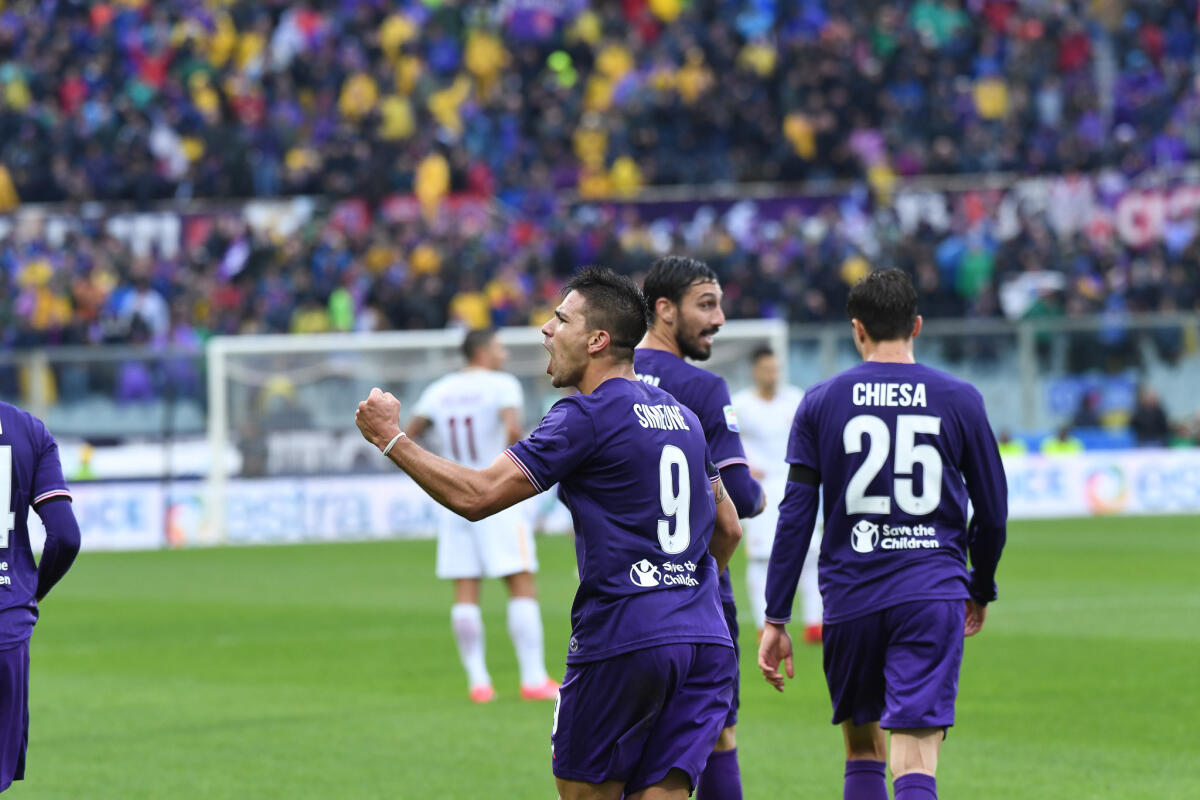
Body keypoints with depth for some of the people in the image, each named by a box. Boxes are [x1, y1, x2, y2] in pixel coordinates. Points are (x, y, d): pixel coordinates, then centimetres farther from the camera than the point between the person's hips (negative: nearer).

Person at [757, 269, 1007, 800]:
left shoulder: (821, 402, 3)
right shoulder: (959, 400, 4)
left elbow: (796, 515, 0)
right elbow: (993, 511, 9)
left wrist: (775, 619, 4)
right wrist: (981, 590, 26)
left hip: (851, 599, 1)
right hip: (933, 596, -1)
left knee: (862, 750, 19)